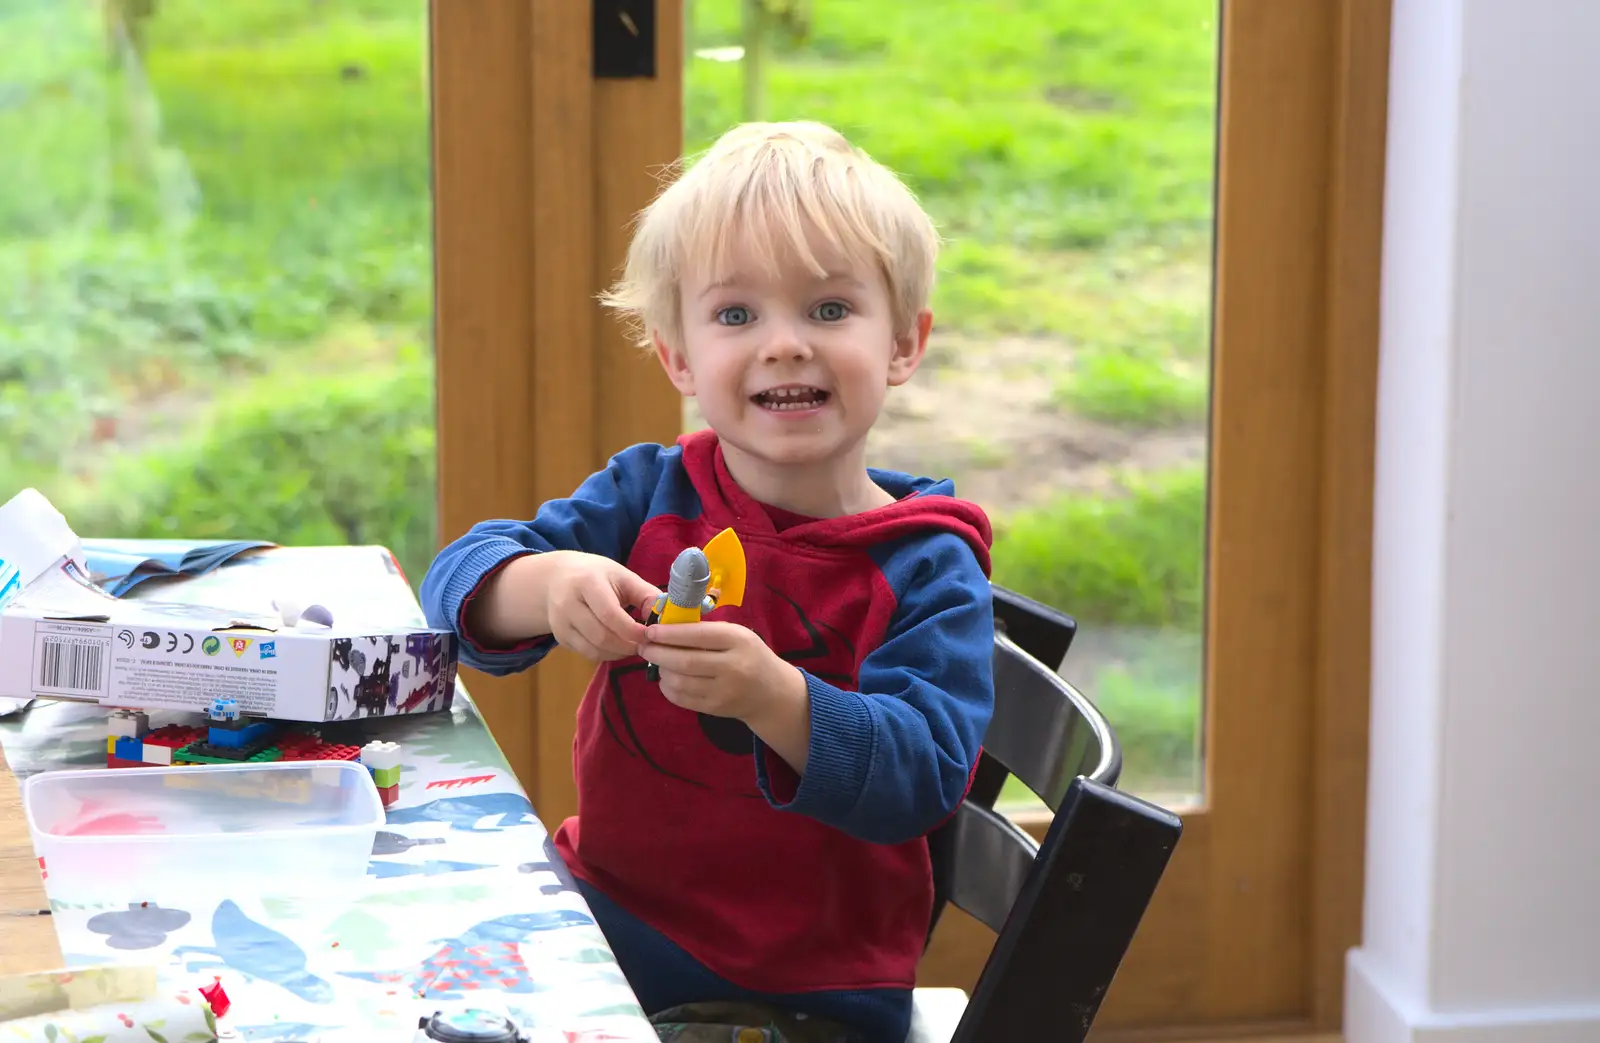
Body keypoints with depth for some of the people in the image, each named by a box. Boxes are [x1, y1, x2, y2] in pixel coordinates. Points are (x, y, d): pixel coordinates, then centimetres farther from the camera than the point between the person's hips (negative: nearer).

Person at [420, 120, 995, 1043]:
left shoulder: (928, 571, -8)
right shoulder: (649, 497, 2)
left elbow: (924, 777, -20)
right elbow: (462, 579, -6)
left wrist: (772, 699, -37)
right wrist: (546, 585, -29)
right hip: (603, 922, 4)